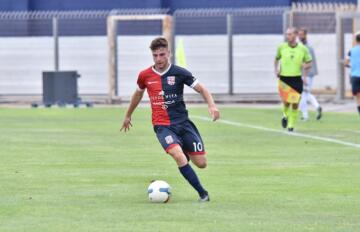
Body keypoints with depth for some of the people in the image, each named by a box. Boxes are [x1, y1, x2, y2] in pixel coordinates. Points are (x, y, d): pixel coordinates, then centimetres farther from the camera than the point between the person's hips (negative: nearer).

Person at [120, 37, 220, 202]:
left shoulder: (179, 73, -4)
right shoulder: (145, 75, 1)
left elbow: (202, 89, -1)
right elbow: (138, 94, 21)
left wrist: (212, 106, -20)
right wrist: (128, 116, 33)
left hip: (182, 122, 1)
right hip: (162, 125, -1)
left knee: (201, 163, -1)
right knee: (179, 156, -28)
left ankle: (187, 153, 36)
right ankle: (202, 193, -19)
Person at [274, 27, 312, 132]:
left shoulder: (303, 49, -2)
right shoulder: (281, 47, -1)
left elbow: (309, 63, 10)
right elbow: (277, 59, 17)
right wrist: (276, 69, 4)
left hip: (297, 79, 0)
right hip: (284, 78, 0)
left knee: (295, 103, -1)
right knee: (286, 102, -6)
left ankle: (291, 125, 15)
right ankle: (285, 115, 28)